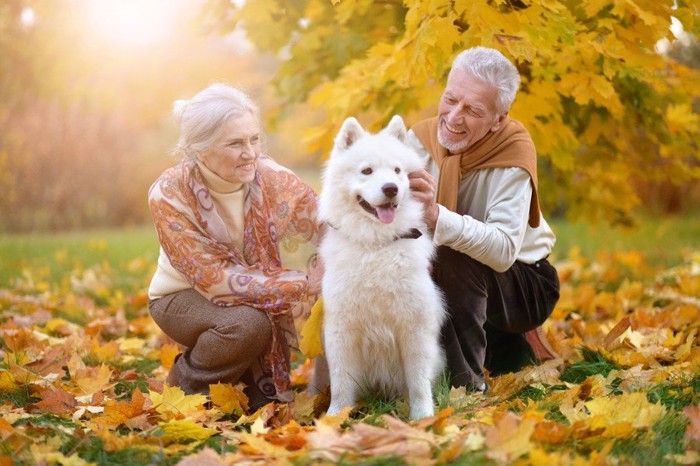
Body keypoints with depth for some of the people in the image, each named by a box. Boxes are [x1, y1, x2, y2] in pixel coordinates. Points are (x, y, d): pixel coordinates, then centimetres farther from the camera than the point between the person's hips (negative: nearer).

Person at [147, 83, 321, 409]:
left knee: (264, 398, -12)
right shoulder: (169, 195, -27)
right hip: (183, 297, -3)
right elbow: (215, 279, -28)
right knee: (248, 323, -33)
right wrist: (305, 284, -34)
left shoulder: (270, 178, -18)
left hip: (253, 296, 3)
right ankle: (185, 383, -5)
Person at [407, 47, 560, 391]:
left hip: (522, 285, -7)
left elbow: (505, 250, -38)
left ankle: (468, 384, -17)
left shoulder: (512, 155, -25)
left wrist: (436, 215, -51)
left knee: (454, 258, -31)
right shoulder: (421, 137, -10)